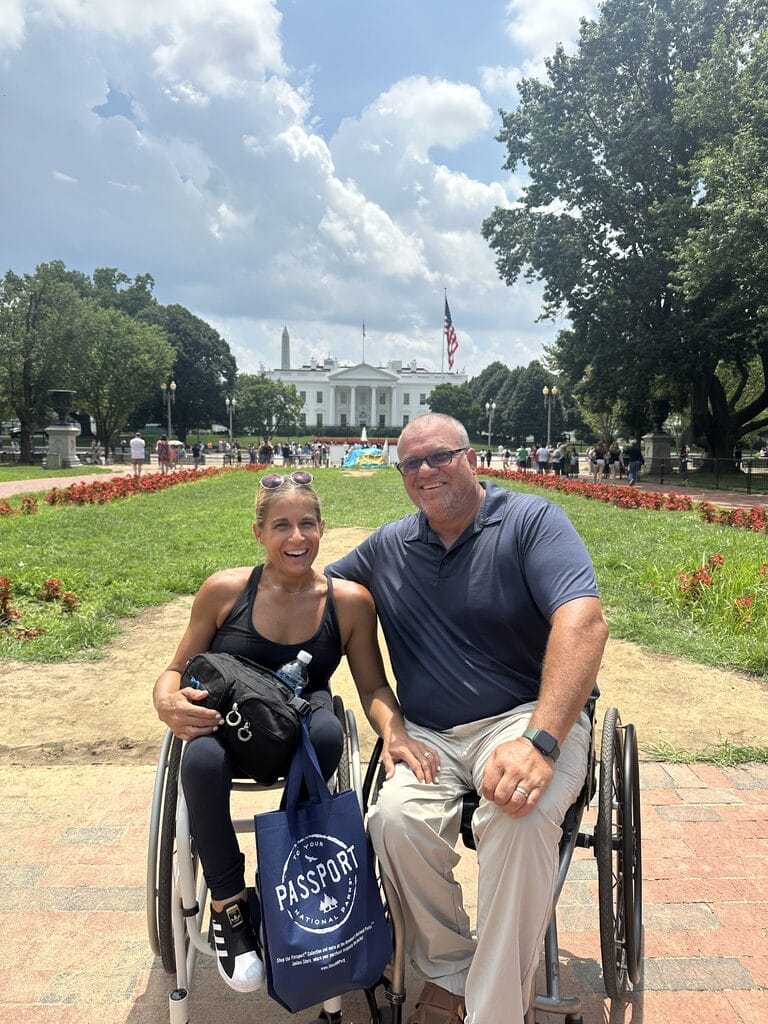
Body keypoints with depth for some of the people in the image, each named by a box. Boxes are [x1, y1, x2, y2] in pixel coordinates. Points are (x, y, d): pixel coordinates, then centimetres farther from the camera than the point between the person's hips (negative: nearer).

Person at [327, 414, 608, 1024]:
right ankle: (447, 974, 2)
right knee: (398, 818, -26)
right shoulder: (387, 549, 10)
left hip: (527, 717, -3)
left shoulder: (533, 521, -5)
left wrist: (539, 739, -32)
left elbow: (582, 621, -18)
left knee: (520, 814, -33)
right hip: (429, 734, 4)